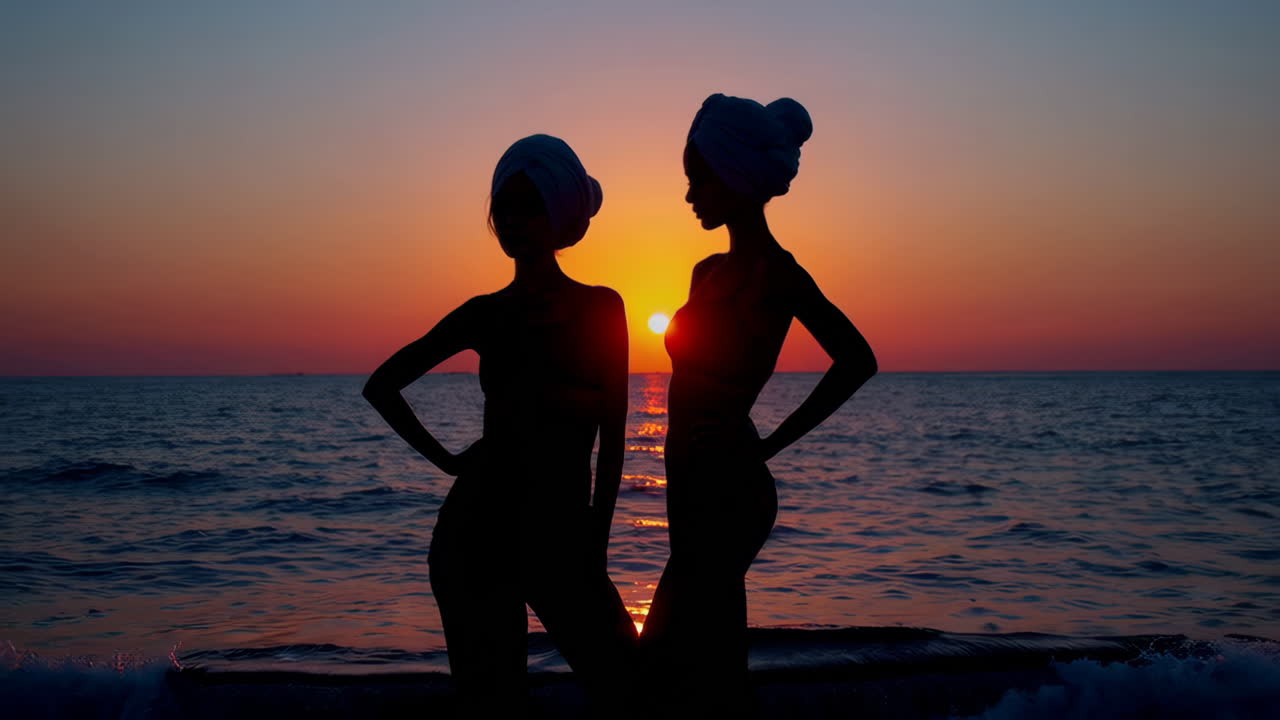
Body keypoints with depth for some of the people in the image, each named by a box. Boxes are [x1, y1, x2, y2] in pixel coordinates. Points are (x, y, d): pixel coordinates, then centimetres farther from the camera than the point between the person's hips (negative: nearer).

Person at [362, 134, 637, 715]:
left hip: (563, 533, 0)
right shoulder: (487, 314, 4)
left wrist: (595, 545, 0)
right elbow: (382, 385, 12)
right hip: (476, 532, 1)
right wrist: (444, 459, 5)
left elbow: (612, 440, 1)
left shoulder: (601, 309, 1)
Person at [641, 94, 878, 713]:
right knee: (715, 673, 16)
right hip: (699, 488, 9)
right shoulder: (711, 271, 14)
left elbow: (856, 360, -18)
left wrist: (770, 445, -15)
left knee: (668, 667, -5)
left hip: (728, 489, -9)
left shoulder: (775, 272, -11)